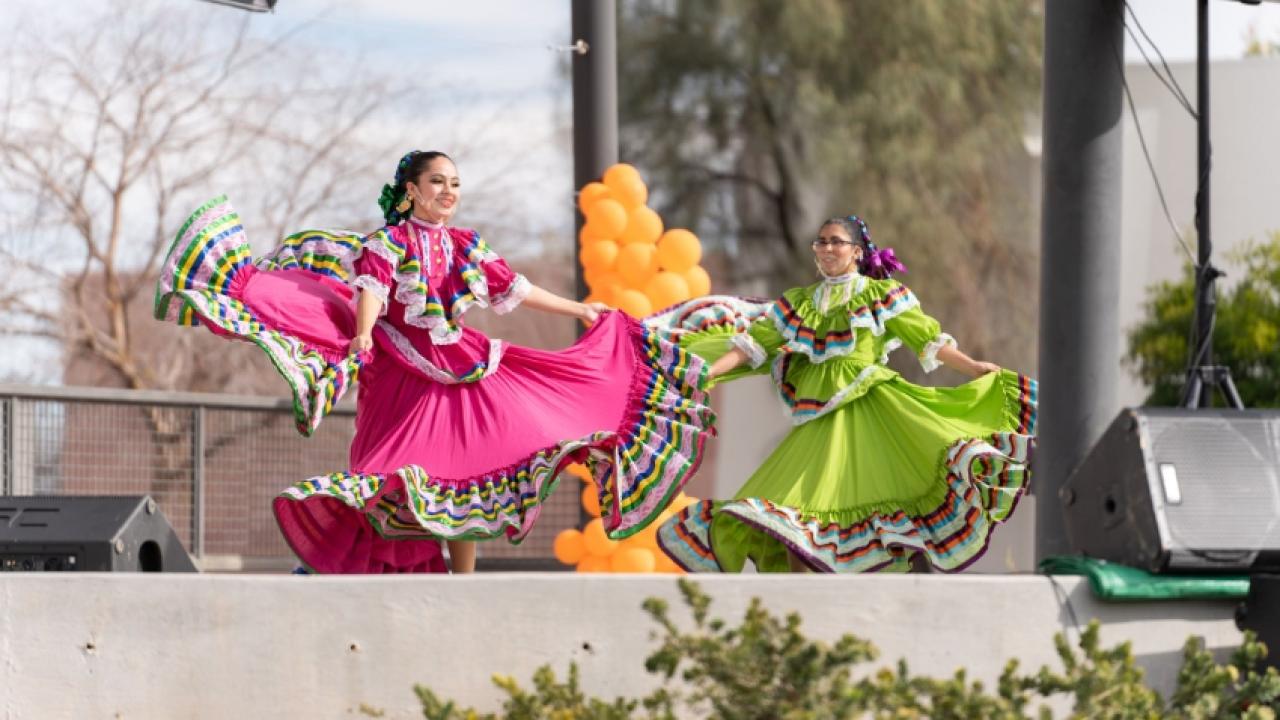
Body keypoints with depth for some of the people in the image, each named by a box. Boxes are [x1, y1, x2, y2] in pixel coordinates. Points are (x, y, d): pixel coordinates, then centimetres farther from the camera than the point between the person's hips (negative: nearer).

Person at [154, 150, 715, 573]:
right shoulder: (390, 242, -4)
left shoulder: (467, 246, 12)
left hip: (460, 370, 5)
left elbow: (514, 288, 21)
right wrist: (362, 337, -40)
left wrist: (579, 311, 27)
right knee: (397, 489, -12)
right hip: (402, 375, -5)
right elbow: (371, 290, -20)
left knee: (465, 488, 3)